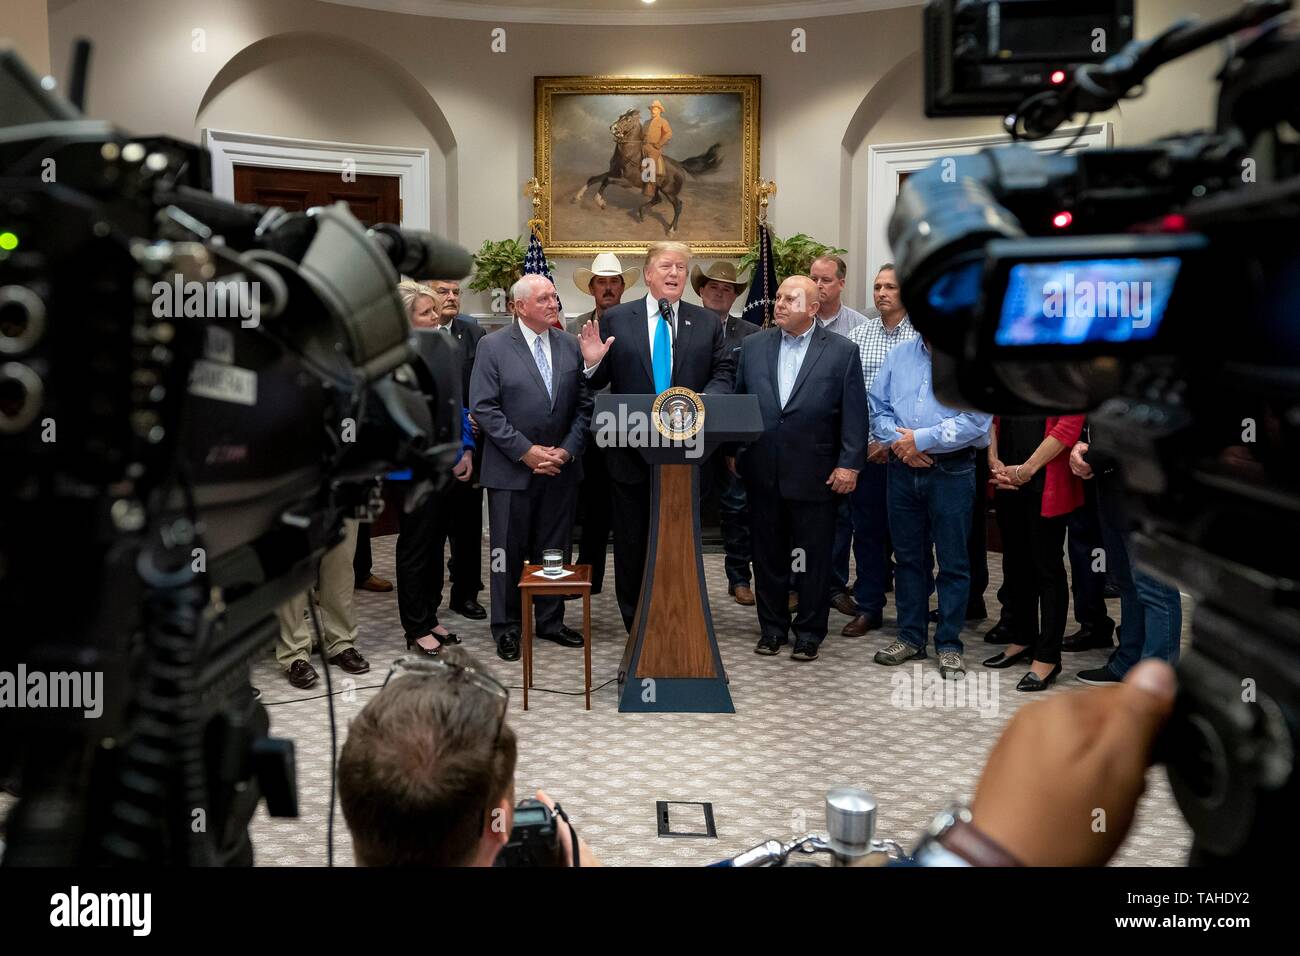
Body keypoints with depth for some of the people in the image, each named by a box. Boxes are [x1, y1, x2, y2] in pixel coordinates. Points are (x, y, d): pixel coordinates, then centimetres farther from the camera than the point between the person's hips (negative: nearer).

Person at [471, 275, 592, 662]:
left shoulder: (570, 345, 7)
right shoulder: (493, 347, -3)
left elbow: (584, 404, 7)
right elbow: (484, 408, -9)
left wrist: (567, 450, -5)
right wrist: (526, 451, -14)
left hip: (561, 467, 3)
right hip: (511, 469, -3)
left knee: (555, 548, 10)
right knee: (508, 550, 5)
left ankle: (550, 620, 24)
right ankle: (506, 627, 18)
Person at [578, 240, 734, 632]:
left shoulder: (708, 323, 5)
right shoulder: (615, 320, 1)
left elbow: (724, 374, 2)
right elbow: (598, 382, 3)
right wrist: (592, 363, -20)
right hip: (631, 451, -1)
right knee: (632, 541, 9)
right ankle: (636, 626, 23)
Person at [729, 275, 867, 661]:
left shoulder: (842, 351, -2)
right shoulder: (753, 345, 6)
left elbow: (855, 413, -4)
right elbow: (737, 401, 11)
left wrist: (849, 464, -8)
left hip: (814, 475, -3)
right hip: (762, 474, 3)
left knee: (814, 558, 7)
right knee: (768, 555, 12)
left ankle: (810, 631, 22)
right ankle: (772, 627, 27)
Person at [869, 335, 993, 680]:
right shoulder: (899, 355, 11)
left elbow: (975, 420, -14)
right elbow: (878, 406, 8)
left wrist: (920, 439, -14)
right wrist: (898, 442, -9)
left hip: (952, 473, -4)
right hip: (903, 470, 5)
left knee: (953, 561, 3)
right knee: (908, 556, 12)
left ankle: (949, 644, 14)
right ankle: (911, 636, 25)